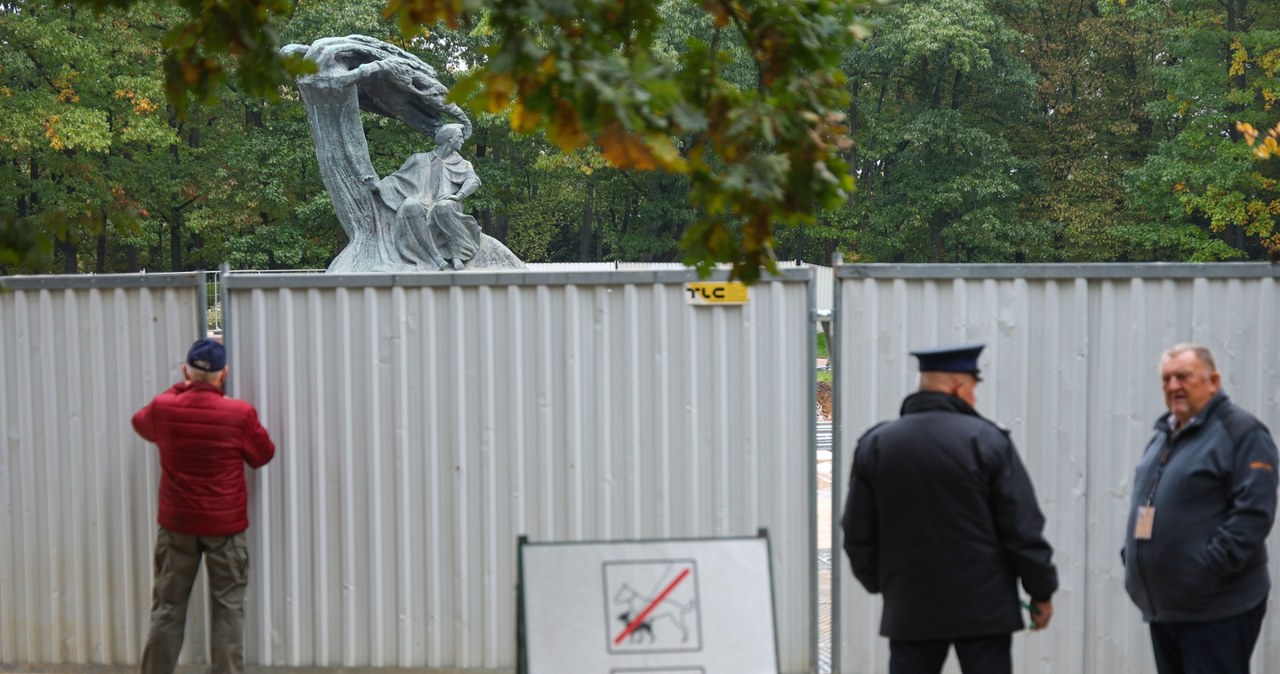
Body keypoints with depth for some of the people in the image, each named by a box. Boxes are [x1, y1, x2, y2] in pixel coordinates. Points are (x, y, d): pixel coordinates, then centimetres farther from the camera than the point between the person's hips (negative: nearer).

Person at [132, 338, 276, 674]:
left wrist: (179, 389, 23)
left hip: (177, 523, 2)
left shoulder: (163, 408, -6)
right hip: (225, 524, -2)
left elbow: (140, 422, 18)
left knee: (168, 608, 10)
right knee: (228, 609, 4)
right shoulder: (240, 413, -13)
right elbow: (263, 455, 3)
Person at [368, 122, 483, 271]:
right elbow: (398, 178, 22)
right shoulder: (419, 159, 24)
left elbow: (473, 180, 4)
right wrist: (379, 185, 1)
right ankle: (436, 259, -41)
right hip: (422, 205, 1)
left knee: (445, 206, -38)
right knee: (410, 205, -35)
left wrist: (459, 195, -17)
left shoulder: (462, 164, 23)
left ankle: (456, 255, -34)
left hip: (446, 206, -1)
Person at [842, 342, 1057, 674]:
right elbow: (1022, 528, -7)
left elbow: (858, 532, 6)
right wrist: (1042, 590, 4)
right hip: (983, 609, -3)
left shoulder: (874, 445, 2)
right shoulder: (986, 440, -8)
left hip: (909, 609, 3)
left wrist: (878, 583, 21)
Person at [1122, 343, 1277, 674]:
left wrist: (1211, 568, -22)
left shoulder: (1241, 433, -9)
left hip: (1217, 608, -8)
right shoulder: (1164, 435, 18)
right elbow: (1144, 504, 25)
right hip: (1163, 604, 9)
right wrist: (1131, 554, 10)